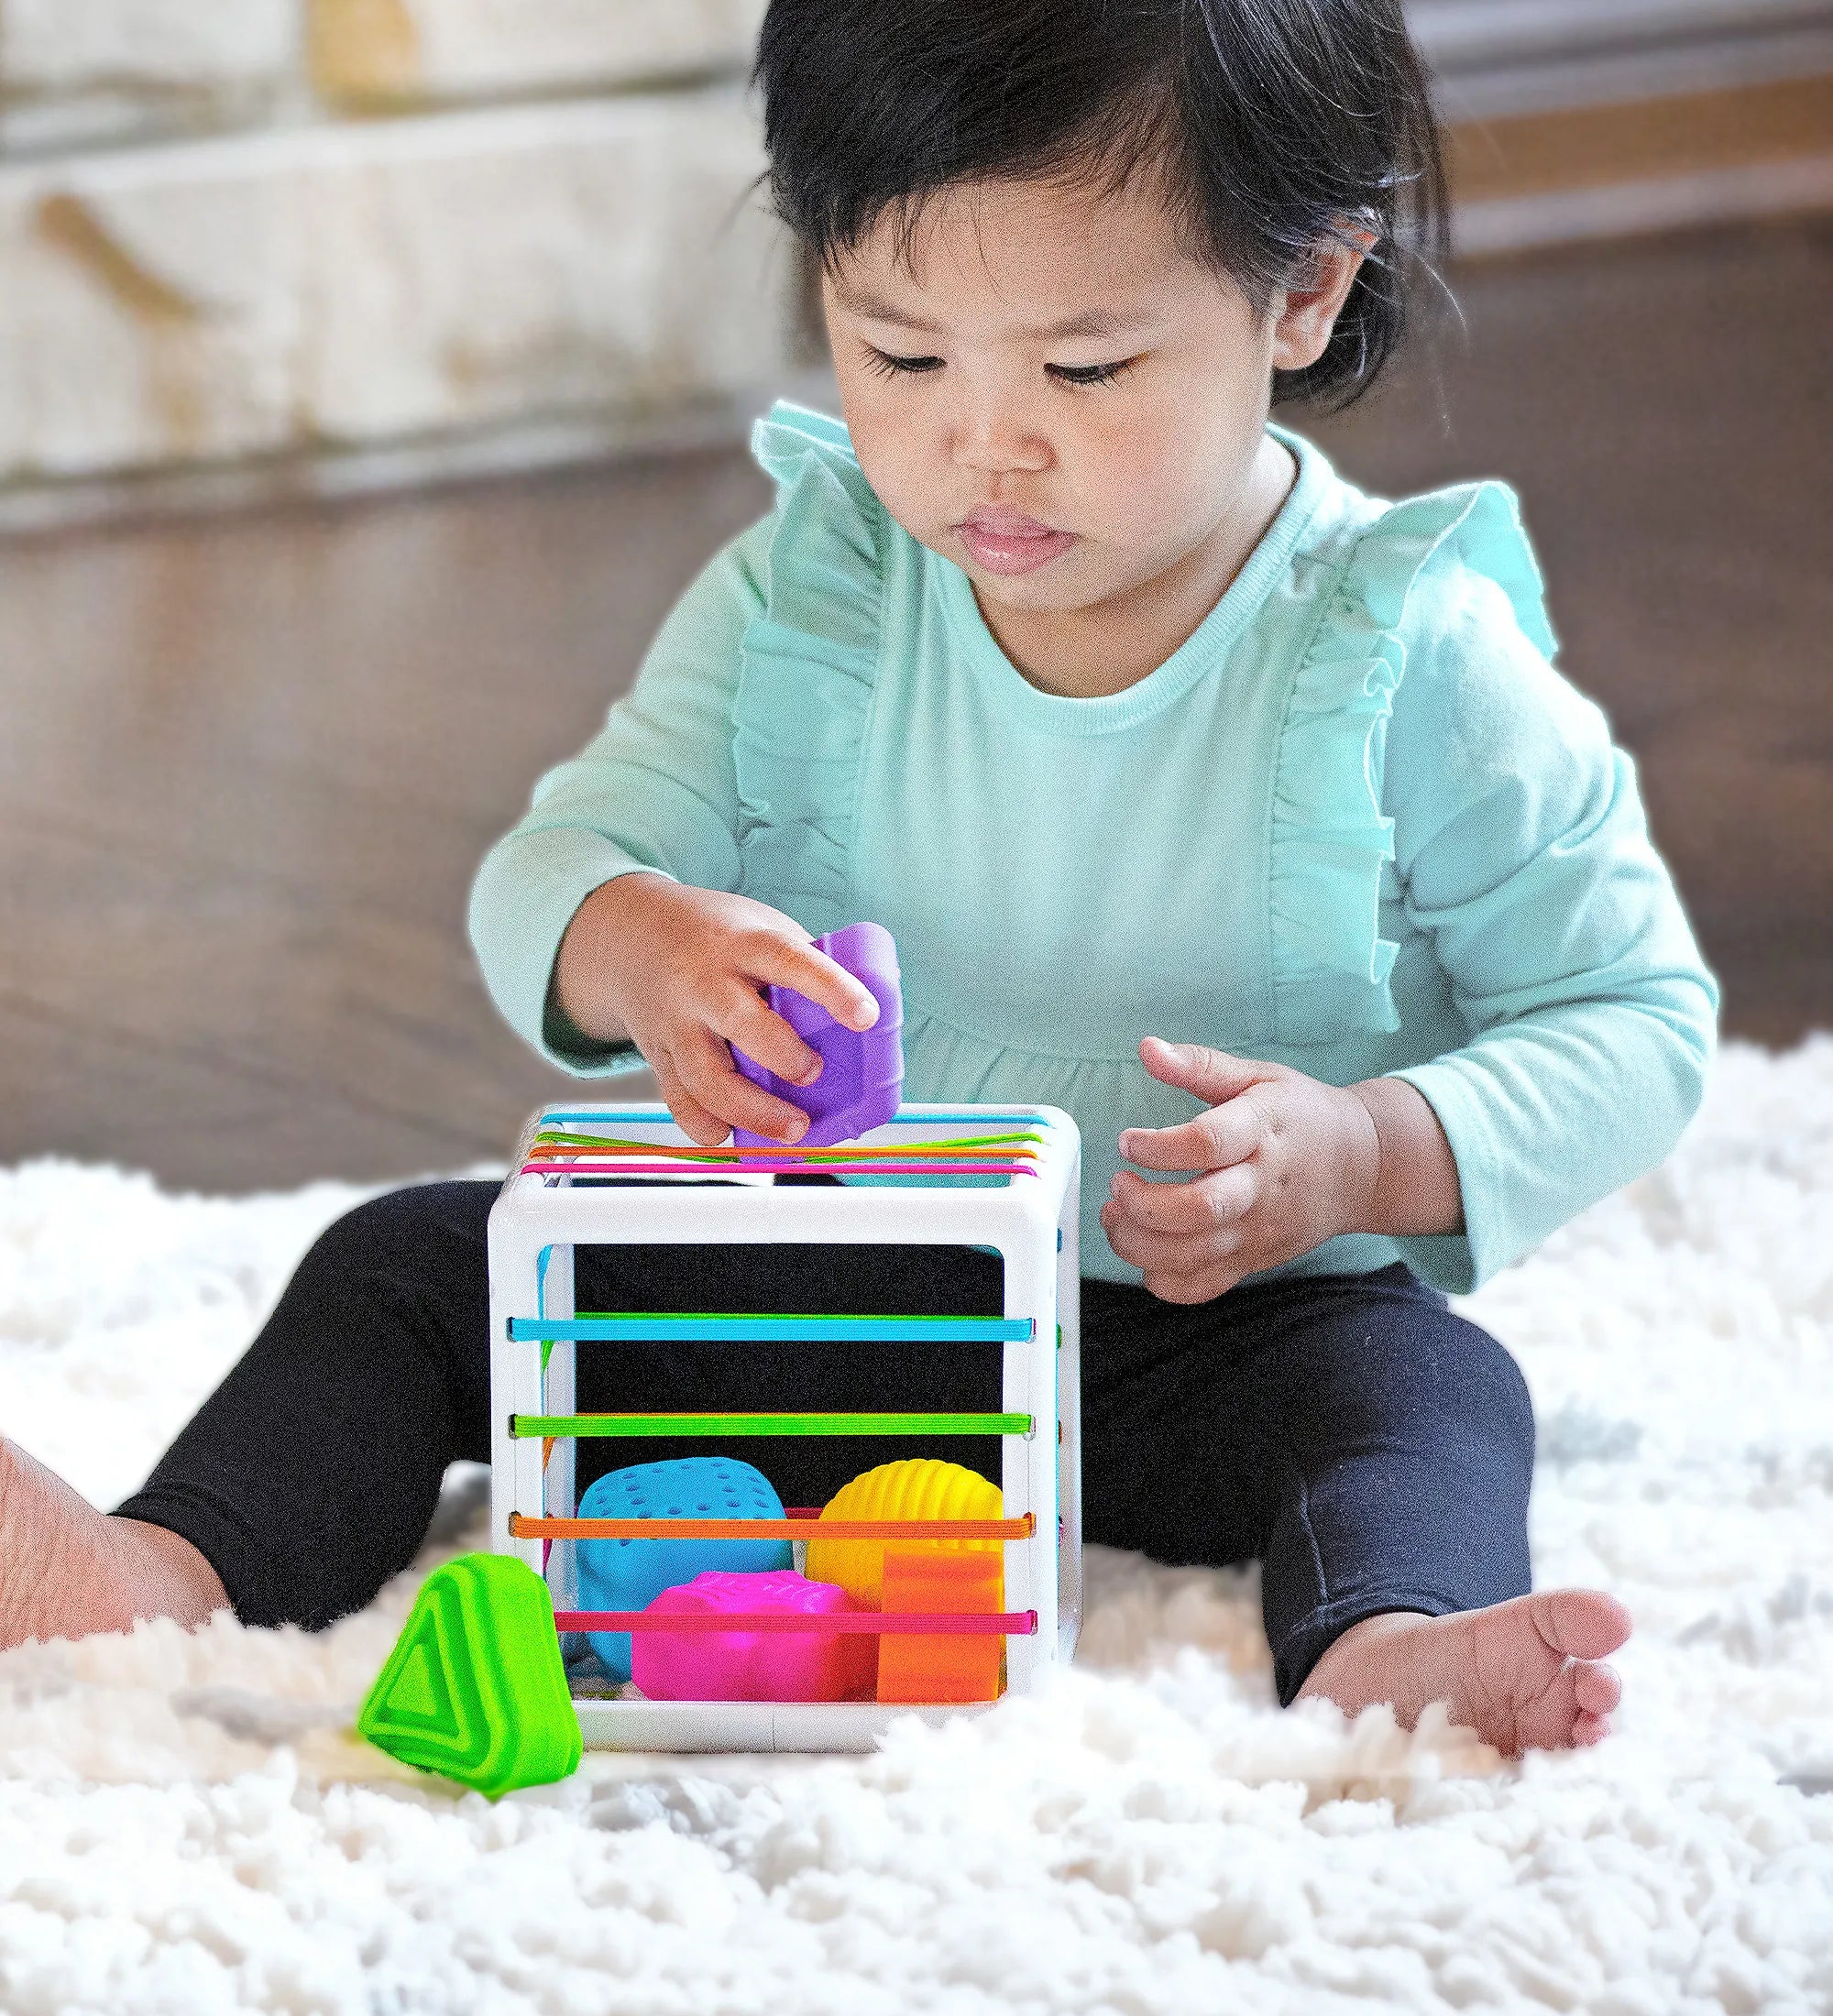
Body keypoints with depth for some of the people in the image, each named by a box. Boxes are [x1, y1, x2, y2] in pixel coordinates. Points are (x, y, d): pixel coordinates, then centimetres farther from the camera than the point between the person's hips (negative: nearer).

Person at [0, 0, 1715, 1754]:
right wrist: (642, 947, -31)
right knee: (413, 1264, -8)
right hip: (803, 1290, 4)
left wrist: (1364, 1155, -25)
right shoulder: (803, 597, -4)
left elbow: (1637, 1018, -6)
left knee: (1427, 1382, -34)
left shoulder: (1410, 661, -13)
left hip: (1205, 1329, -4)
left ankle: (1379, 1652, -62)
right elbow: (542, 879, -5)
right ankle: (173, 1576, -28)